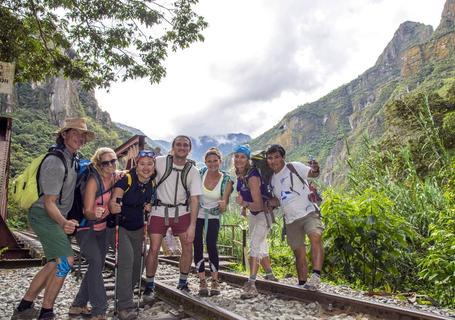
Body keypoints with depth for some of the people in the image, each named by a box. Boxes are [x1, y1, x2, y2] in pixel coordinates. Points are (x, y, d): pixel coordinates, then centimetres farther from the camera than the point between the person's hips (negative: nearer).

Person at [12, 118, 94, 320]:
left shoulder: (72, 159, 7)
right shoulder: (56, 162, -21)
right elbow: (49, 202, -22)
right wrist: (63, 223, -40)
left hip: (54, 217, 10)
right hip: (44, 215, -10)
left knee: (55, 264, 13)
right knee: (65, 260, -15)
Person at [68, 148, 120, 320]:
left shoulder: (116, 177, -6)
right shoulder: (94, 180, -23)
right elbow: (87, 212, -24)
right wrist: (95, 214, -45)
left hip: (102, 228, 7)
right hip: (85, 228, -7)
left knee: (97, 266, 12)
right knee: (96, 262, -21)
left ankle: (78, 306, 26)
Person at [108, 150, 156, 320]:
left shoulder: (152, 184, -4)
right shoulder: (126, 179, -22)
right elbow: (112, 201, -30)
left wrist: (149, 208, -8)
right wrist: (113, 206, -51)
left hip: (137, 229, 6)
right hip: (119, 226, -6)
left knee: (137, 266, 8)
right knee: (127, 257, -24)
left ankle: (124, 294, 35)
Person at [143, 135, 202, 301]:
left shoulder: (193, 171, -7)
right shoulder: (160, 162, -12)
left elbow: (194, 199, -8)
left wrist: (192, 226, -13)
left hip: (182, 211, 2)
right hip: (159, 210, -2)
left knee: (188, 246, -1)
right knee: (154, 248, -3)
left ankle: (183, 283, 20)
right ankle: (149, 286, 17)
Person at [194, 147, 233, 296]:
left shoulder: (227, 181, -12)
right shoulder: (200, 173, -10)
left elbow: (223, 209, -15)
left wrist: (223, 205, -37)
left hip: (213, 217, -1)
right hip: (196, 215, 1)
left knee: (212, 246, -13)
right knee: (198, 247, -2)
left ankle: (215, 282, 1)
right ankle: (202, 281, 8)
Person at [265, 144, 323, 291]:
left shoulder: (294, 167, -4)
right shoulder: (272, 179, 15)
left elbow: (311, 173, -19)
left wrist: (315, 170, -42)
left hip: (308, 212, -6)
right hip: (291, 220, 6)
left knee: (315, 237, -33)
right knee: (299, 253, 12)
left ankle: (316, 276, -35)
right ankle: (302, 284, 24)